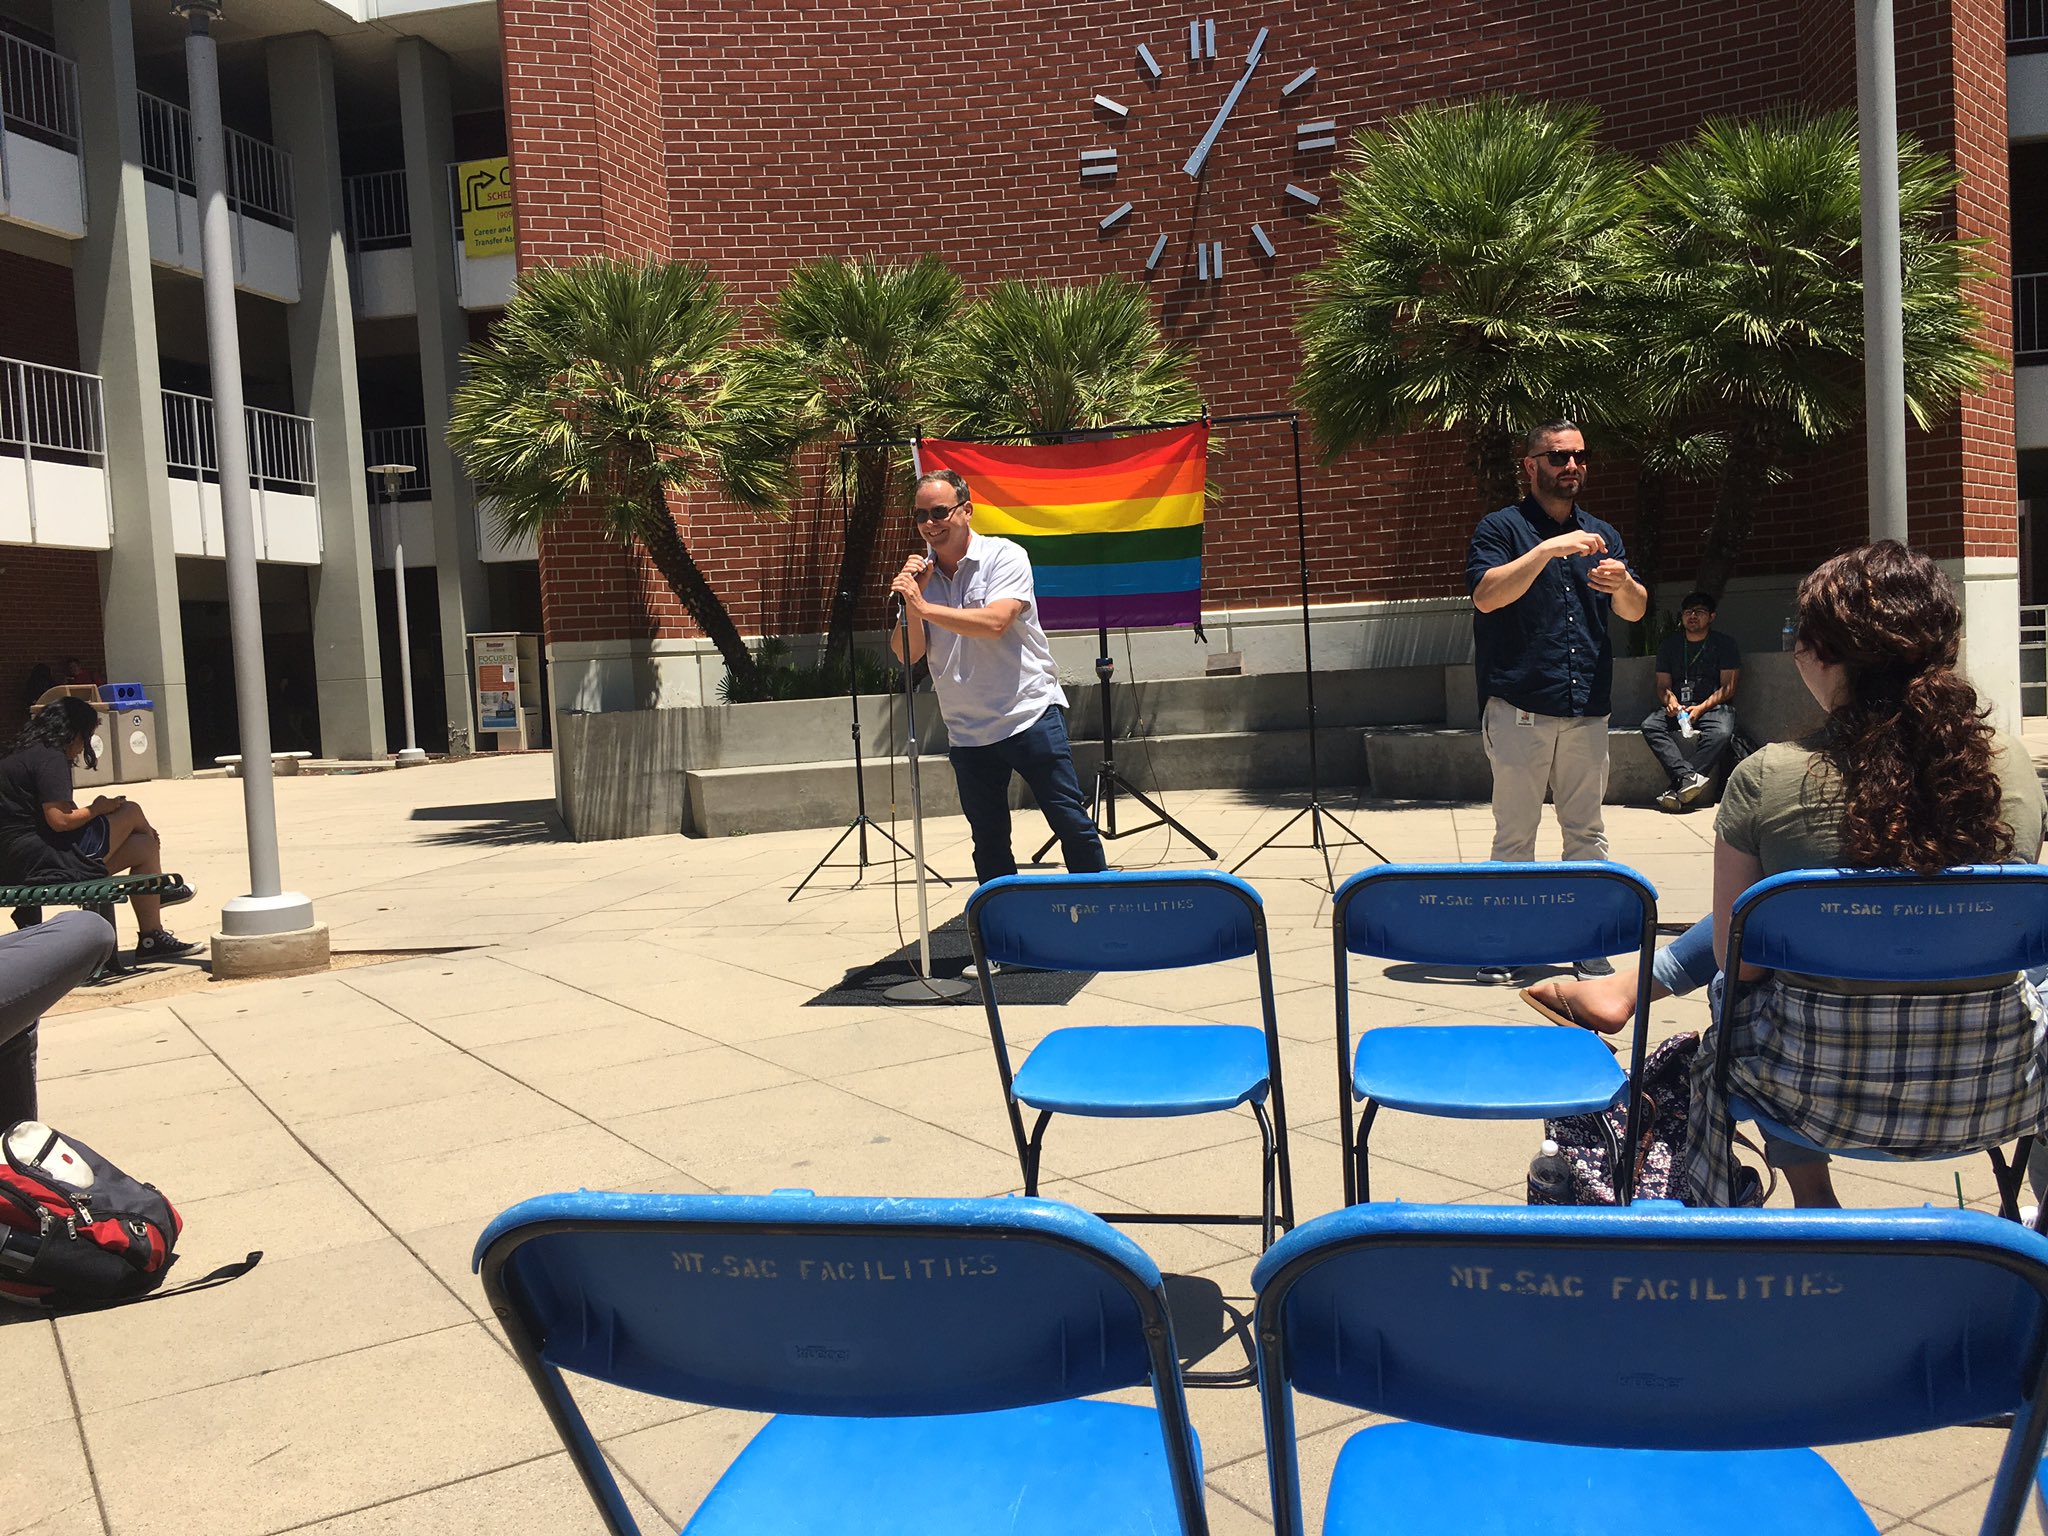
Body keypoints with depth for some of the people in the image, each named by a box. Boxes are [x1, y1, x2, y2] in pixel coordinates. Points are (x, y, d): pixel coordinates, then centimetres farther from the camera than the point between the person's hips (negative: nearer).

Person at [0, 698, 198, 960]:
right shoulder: (50, 758, -14)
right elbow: (60, 820, -23)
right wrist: (96, 809, -4)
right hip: (41, 862, -11)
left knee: (142, 848, 14)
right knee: (131, 811, 1)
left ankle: (152, 938, 17)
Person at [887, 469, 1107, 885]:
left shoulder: (1004, 557, -6)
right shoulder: (919, 574, 9)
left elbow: (994, 622, -23)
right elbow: (907, 654, 2)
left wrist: (924, 606, -20)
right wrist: (910, 601, -13)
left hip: (1030, 716, -5)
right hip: (967, 735, 5)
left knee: (1070, 821, -1)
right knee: (989, 842, 11)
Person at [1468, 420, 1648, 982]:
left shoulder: (1602, 535, 18)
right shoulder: (1502, 528, 3)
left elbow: (1636, 610, 14)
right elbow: (1487, 595, -14)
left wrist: (1622, 583, -9)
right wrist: (1548, 549, -22)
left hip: (1587, 710, 5)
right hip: (1519, 711, -4)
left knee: (1587, 830, 6)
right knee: (1514, 832, -1)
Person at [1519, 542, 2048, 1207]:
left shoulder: (1767, 779, -18)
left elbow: (1732, 955, -7)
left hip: (1828, 1087, -3)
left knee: (1735, 990, 31)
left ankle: (1807, 1188, 46)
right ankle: (1625, 986, 41)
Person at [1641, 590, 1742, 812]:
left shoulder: (1725, 643, 7)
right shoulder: (1670, 644, 15)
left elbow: (1727, 688, -1)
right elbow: (1663, 686, 12)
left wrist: (1700, 708, -16)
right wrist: (1670, 701, -12)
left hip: (1714, 705, -3)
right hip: (1677, 706, 3)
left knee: (1721, 733, -36)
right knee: (1650, 726, -29)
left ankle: (1680, 788, -42)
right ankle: (1690, 777, -44)